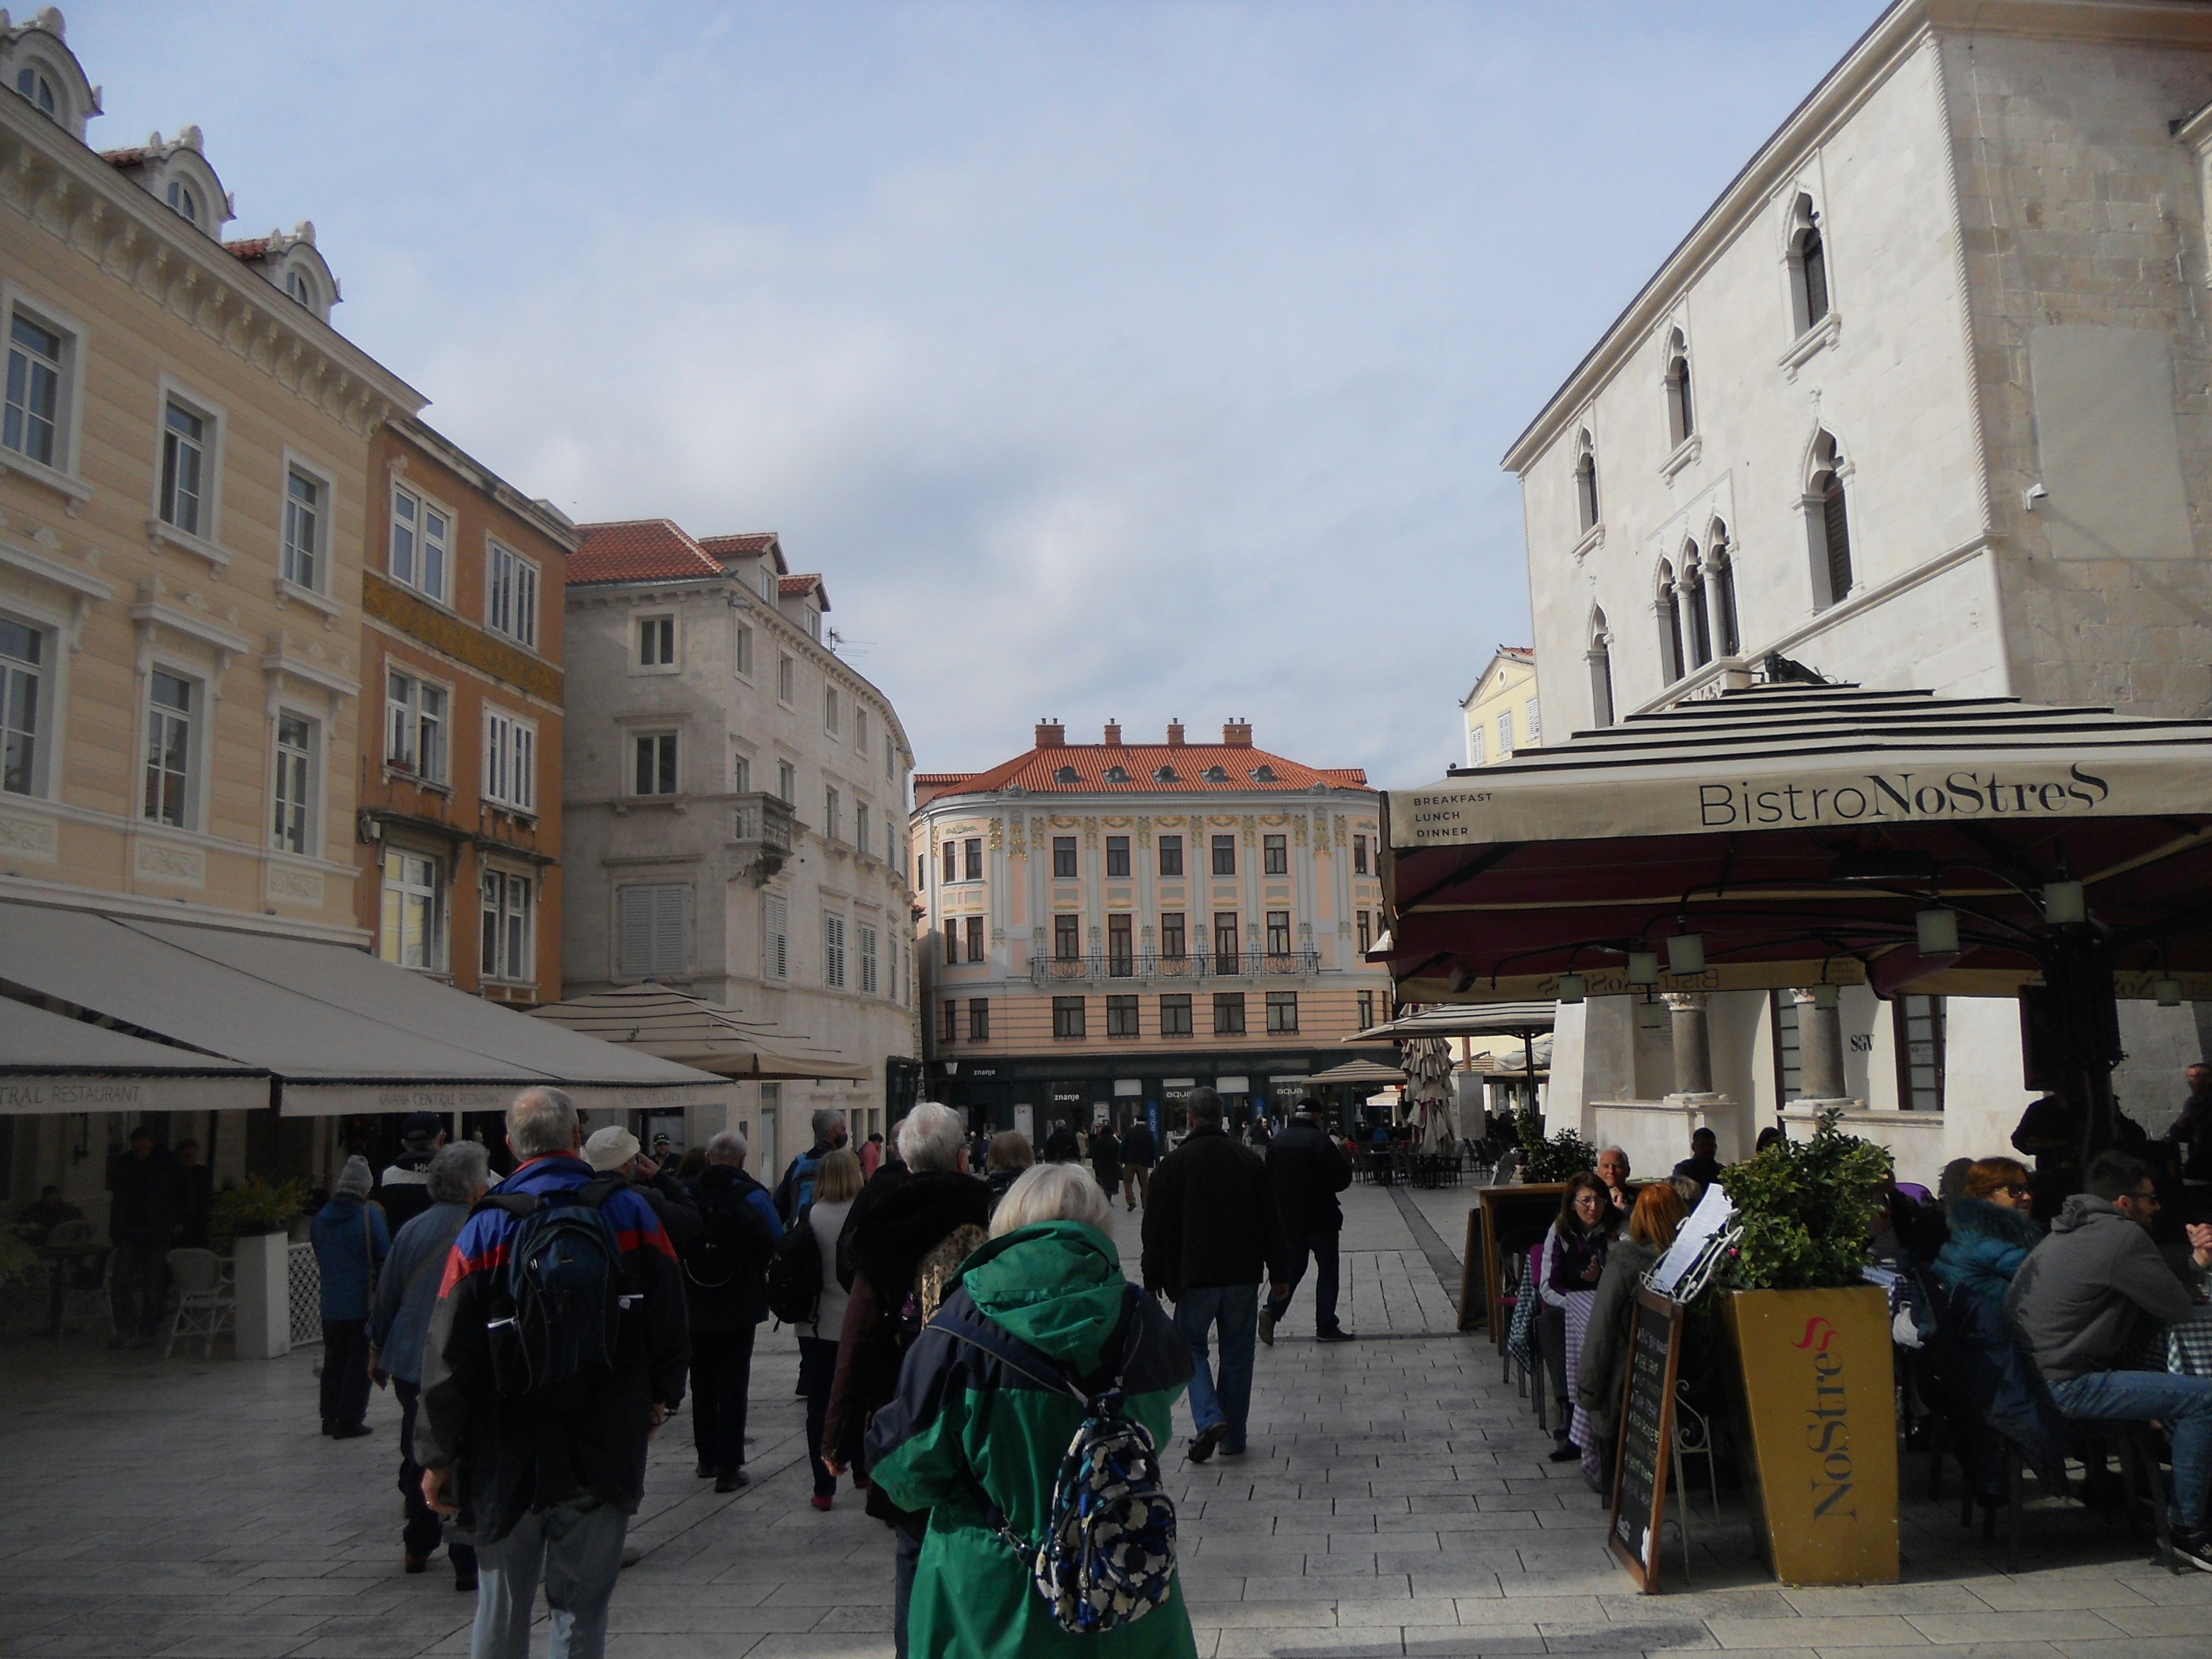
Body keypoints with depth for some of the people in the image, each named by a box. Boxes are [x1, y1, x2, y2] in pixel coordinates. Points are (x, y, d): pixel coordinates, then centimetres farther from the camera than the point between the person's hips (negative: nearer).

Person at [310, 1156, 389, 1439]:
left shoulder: (321, 1217, 4)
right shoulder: (369, 1215, -14)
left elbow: (319, 1259, 13)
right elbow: (385, 1257, -12)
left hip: (331, 1305, 6)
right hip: (362, 1304, -5)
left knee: (333, 1360, 17)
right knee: (359, 1362, 2)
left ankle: (330, 1418, 24)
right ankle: (350, 1421, 2)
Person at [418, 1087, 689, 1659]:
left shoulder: (487, 1225, -7)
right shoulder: (630, 1213, -4)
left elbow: (449, 1353, -6)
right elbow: (671, 1320, 2)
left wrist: (438, 1456, 2)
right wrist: (661, 1397, 18)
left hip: (505, 1458, 0)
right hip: (604, 1455, 0)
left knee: (501, 1608, 15)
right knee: (582, 1608, 9)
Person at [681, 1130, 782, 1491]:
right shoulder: (752, 1196, -12)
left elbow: (673, 1247, 3)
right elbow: (777, 1247, -6)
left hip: (695, 1308, 3)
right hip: (739, 1308, -3)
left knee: (702, 1383, 16)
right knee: (733, 1386, 3)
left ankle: (707, 1458, 27)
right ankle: (729, 1466, 3)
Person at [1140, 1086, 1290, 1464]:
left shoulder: (1173, 1163, -5)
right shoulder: (1249, 1160, 4)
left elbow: (1156, 1229, -4)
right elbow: (1271, 1223, 8)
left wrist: (1153, 1281, 4)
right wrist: (1279, 1274, 15)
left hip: (1195, 1276, -3)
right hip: (1243, 1276, 3)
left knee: (1190, 1345, 11)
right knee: (1237, 1353, 11)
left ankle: (1209, 1418, -9)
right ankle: (1233, 1437, 15)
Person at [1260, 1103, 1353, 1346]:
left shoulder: (1276, 1142, 4)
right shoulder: (1320, 1140, -15)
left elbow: (1268, 1180, 11)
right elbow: (1343, 1178, -14)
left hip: (1287, 1219, 5)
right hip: (1321, 1219, -5)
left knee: (1292, 1267, 14)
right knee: (1327, 1270, 7)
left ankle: (1272, 1311, -5)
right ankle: (1326, 1327, 10)